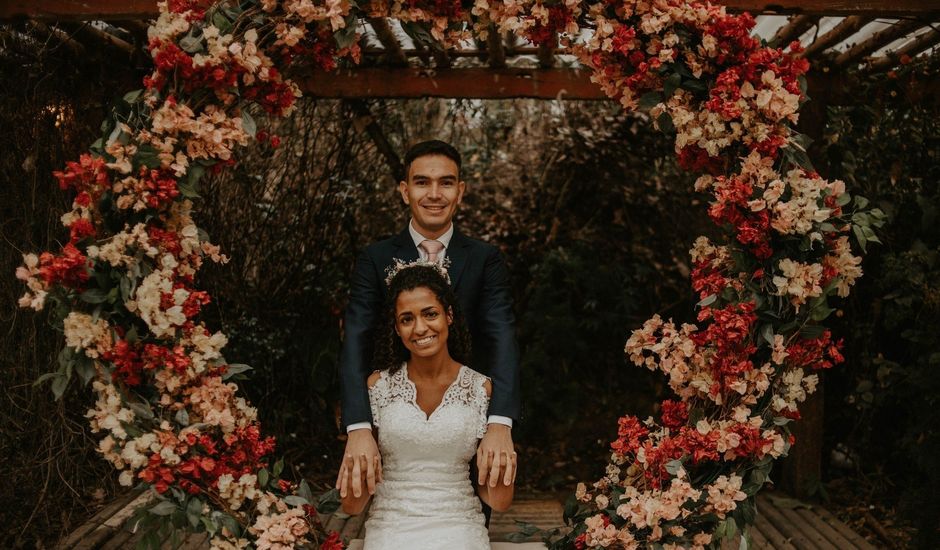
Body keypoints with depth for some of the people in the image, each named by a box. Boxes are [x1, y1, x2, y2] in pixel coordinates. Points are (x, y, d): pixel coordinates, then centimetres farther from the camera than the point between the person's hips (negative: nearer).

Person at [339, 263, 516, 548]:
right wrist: (355, 471, -16)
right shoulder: (378, 385, 4)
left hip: (458, 527, 1)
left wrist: (503, 469, -14)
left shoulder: (481, 388, 4)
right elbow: (352, 506, 6)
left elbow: (497, 501, 7)